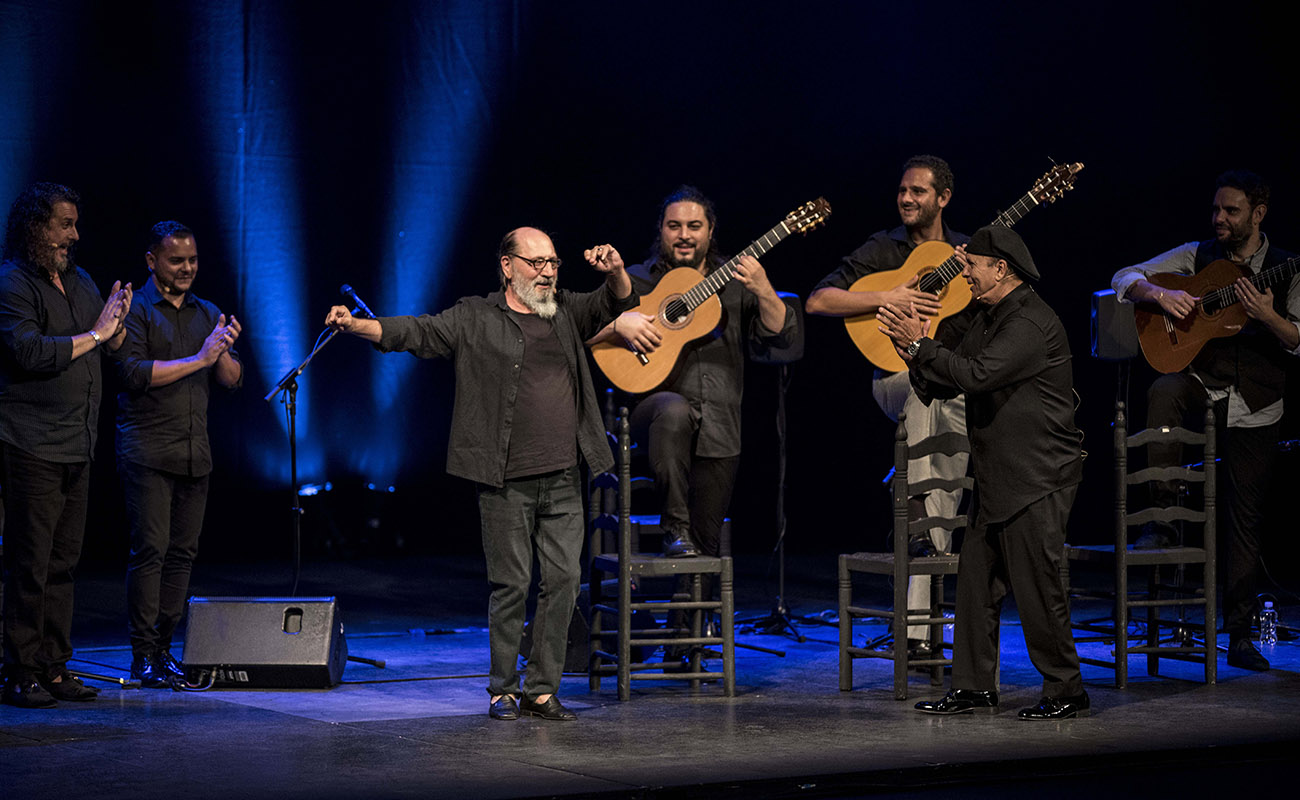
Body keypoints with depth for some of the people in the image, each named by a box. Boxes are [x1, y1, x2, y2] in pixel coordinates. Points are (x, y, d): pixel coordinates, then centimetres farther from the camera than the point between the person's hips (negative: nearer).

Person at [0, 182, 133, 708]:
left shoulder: (79, 281, 18)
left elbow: (113, 349, 22)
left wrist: (117, 325, 2)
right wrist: (93, 335, -14)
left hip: (78, 447, 8)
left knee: (63, 562, 10)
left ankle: (54, 669, 16)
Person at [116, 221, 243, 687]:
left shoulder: (207, 313, 17)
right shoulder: (135, 310, -1)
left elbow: (232, 380, 12)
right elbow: (134, 372, -14)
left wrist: (224, 353, -9)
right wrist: (198, 359, -16)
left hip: (195, 451, 6)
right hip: (147, 451, -5)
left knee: (183, 551, 5)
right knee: (150, 548, -9)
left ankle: (164, 647, 12)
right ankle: (142, 654, -4)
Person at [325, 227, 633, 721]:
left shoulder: (566, 312, 15)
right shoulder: (474, 319, 2)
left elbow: (616, 303, 16)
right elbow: (413, 331, -6)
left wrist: (615, 272, -8)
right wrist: (354, 325, -21)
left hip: (564, 480, 4)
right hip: (506, 481, -4)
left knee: (563, 580, 3)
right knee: (511, 584, -1)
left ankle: (541, 690, 12)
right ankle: (502, 690, 11)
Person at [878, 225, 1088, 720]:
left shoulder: (1032, 323, -16)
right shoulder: (988, 319, 16)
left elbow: (977, 374, -27)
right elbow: (943, 388, 15)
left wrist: (920, 347, -20)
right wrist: (915, 349, -1)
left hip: (1036, 481, -10)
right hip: (996, 479, 10)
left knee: (1035, 586, -6)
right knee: (976, 581, 9)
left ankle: (1066, 692, 5)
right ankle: (974, 687, 15)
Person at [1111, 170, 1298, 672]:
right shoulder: (1197, 256, 6)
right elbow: (1126, 278, 3)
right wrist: (1160, 294, -17)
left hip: (1256, 408, 0)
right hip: (1202, 385, 0)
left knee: (1246, 518, 2)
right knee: (1163, 393, -36)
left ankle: (1239, 635, 11)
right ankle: (1163, 516, -27)